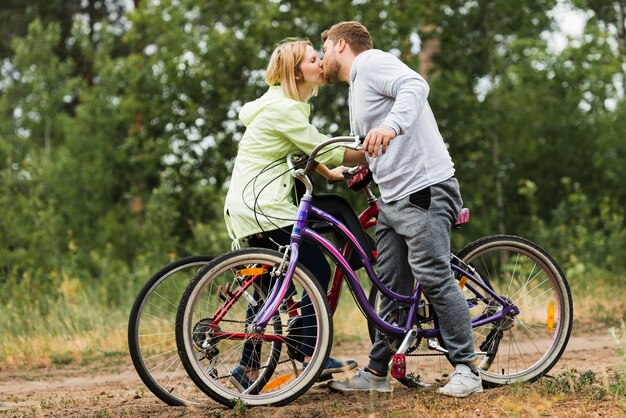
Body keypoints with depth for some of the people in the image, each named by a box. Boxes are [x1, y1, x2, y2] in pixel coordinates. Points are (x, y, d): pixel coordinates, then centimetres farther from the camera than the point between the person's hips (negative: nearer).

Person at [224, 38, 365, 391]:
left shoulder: (283, 104, 17)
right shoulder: (285, 108, -16)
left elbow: (304, 150, 30)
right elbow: (328, 151, -14)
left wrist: (328, 172, 29)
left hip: (251, 207, 11)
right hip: (263, 208, -11)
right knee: (319, 272, -7)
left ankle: (248, 370, 16)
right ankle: (313, 359, -5)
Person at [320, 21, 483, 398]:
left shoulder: (371, 62, -5)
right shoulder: (357, 85, 25)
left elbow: (415, 86, -25)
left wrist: (392, 126, -39)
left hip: (425, 190, -10)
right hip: (392, 199, 10)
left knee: (434, 276, -12)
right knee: (392, 289, 9)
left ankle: (467, 369, -6)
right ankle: (377, 373, 13)